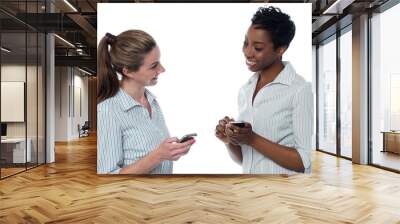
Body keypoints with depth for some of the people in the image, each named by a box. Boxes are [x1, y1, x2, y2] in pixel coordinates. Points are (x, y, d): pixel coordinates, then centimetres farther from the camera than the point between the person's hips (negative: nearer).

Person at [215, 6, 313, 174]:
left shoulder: (300, 90, -17)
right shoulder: (244, 91, 1)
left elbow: (304, 163, -18)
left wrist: (253, 139, -23)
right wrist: (230, 141, -13)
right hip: (249, 173, 5)